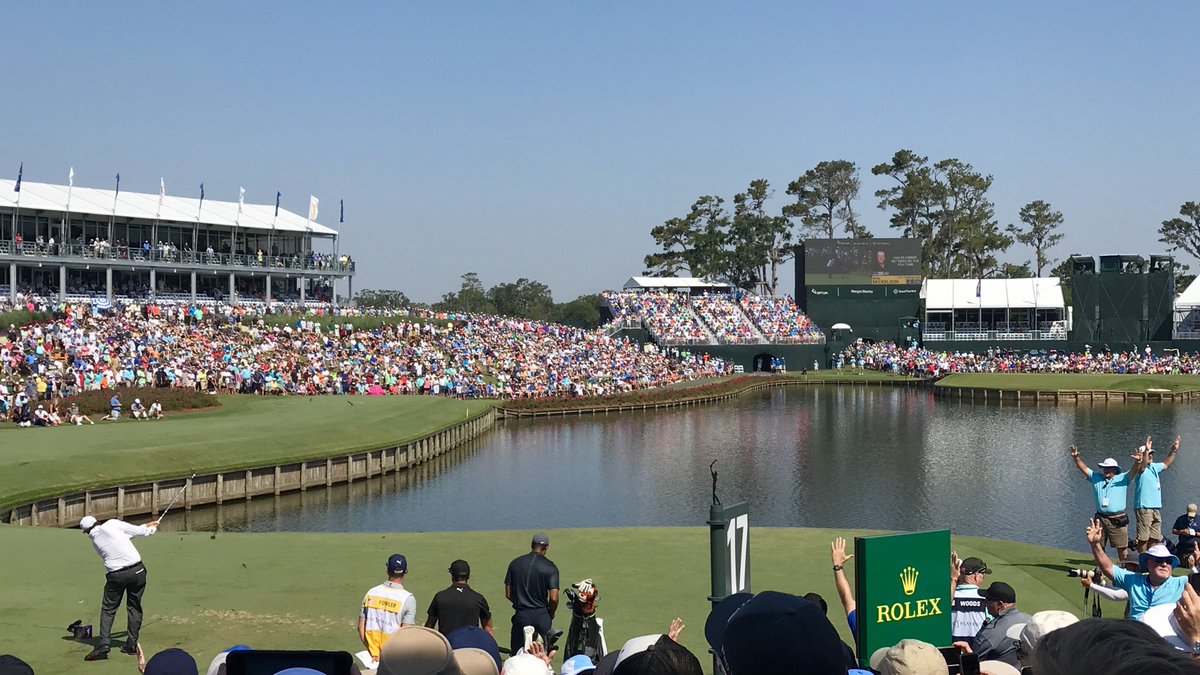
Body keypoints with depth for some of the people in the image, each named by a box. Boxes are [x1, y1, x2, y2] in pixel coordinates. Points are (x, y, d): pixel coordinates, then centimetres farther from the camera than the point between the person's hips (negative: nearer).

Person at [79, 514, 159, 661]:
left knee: (108, 609, 13)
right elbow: (138, 531, -3)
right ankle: (132, 644, 13)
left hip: (116, 575, 1)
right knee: (134, 607, 13)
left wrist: (147, 525, 21)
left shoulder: (94, 541, 10)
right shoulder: (112, 524, -3)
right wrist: (152, 528, 20)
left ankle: (103, 645, 1)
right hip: (136, 570, -1)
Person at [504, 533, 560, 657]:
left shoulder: (515, 564, 3)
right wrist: (551, 614, 6)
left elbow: (508, 594, 5)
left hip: (521, 615, 2)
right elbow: (553, 598, -12)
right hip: (542, 616, -2)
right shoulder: (550, 567, -6)